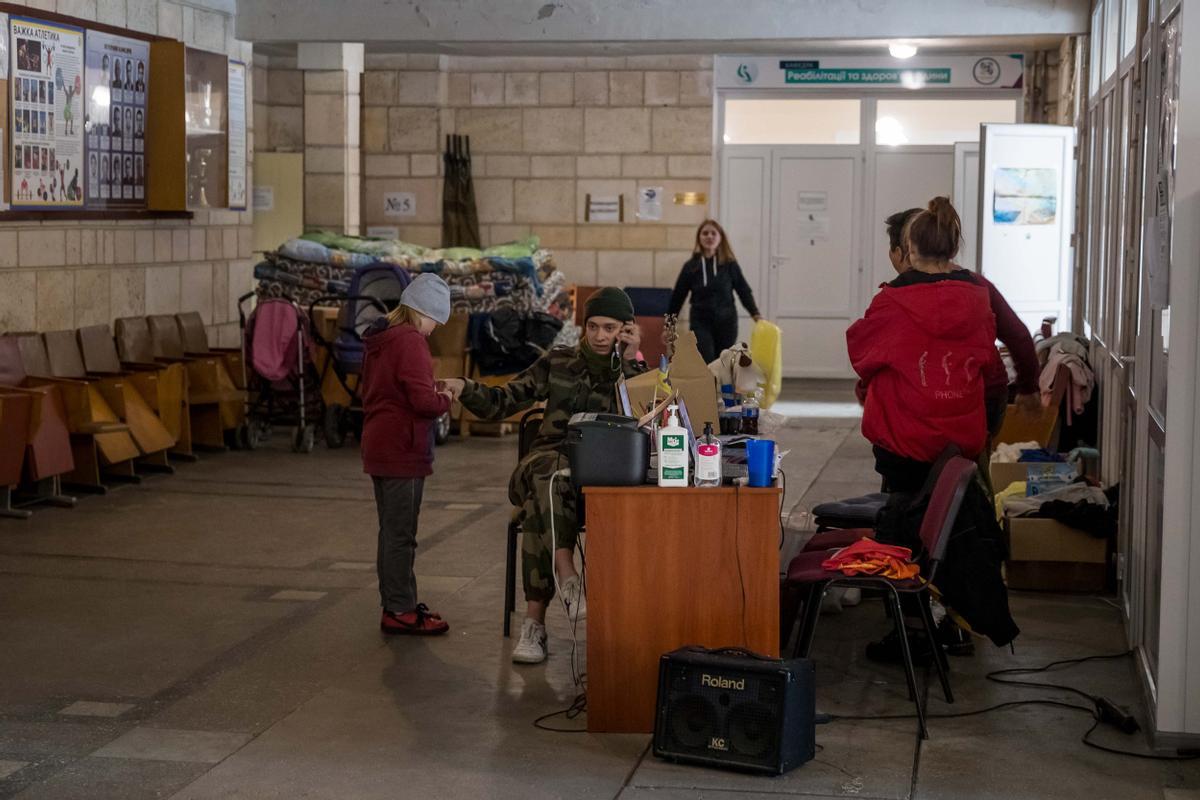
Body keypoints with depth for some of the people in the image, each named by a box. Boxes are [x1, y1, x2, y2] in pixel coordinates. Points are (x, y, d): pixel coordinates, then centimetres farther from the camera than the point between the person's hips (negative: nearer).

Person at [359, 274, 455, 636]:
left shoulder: (378, 338, 12)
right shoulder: (410, 341, -17)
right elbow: (423, 400, -25)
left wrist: (434, 392, 11)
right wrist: (446, 399, -4)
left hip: (378, 449, 9)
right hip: (402, 451, -9)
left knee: (392, 531, 16)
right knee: (400, 533, -3)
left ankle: (395, 604, 23)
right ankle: (400, 612, 3)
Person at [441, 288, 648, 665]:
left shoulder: (633, 371, 10)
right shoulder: (559, 361, 13)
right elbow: (503, 401, 11)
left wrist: (631, 361, -8)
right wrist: (464, 389, -7)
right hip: (546, 462, 1)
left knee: (541, 507, -35)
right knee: (551, 476, -38)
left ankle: (534, 622, -36)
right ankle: (568, 582, -47)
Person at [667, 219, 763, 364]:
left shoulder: (730, 264, -1)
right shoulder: (691, 266, 0)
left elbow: (744, 291, 4)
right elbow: (677, 297, 6)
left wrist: (756, 314, -9)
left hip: (726, 323, 1)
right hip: (701, 323, -1)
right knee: (706, 365, -13)